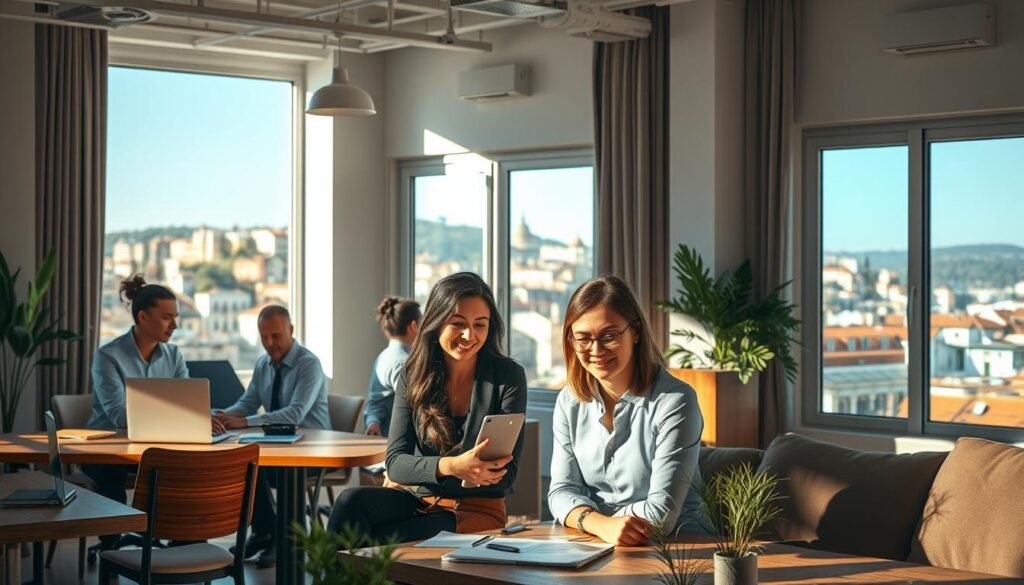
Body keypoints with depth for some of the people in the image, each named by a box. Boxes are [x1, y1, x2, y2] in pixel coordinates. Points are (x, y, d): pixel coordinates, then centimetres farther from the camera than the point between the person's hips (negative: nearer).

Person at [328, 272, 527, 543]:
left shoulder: (508, 377, -6)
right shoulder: (414, 376, 2)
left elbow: (505, 475, -7)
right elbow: (395, 462, -8)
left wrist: (479, 472, -33)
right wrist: (449, 466, -30)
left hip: (475, 509, -3)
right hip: (413, 496, 3)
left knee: (381, 541, -33)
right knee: (352, 501, -30)